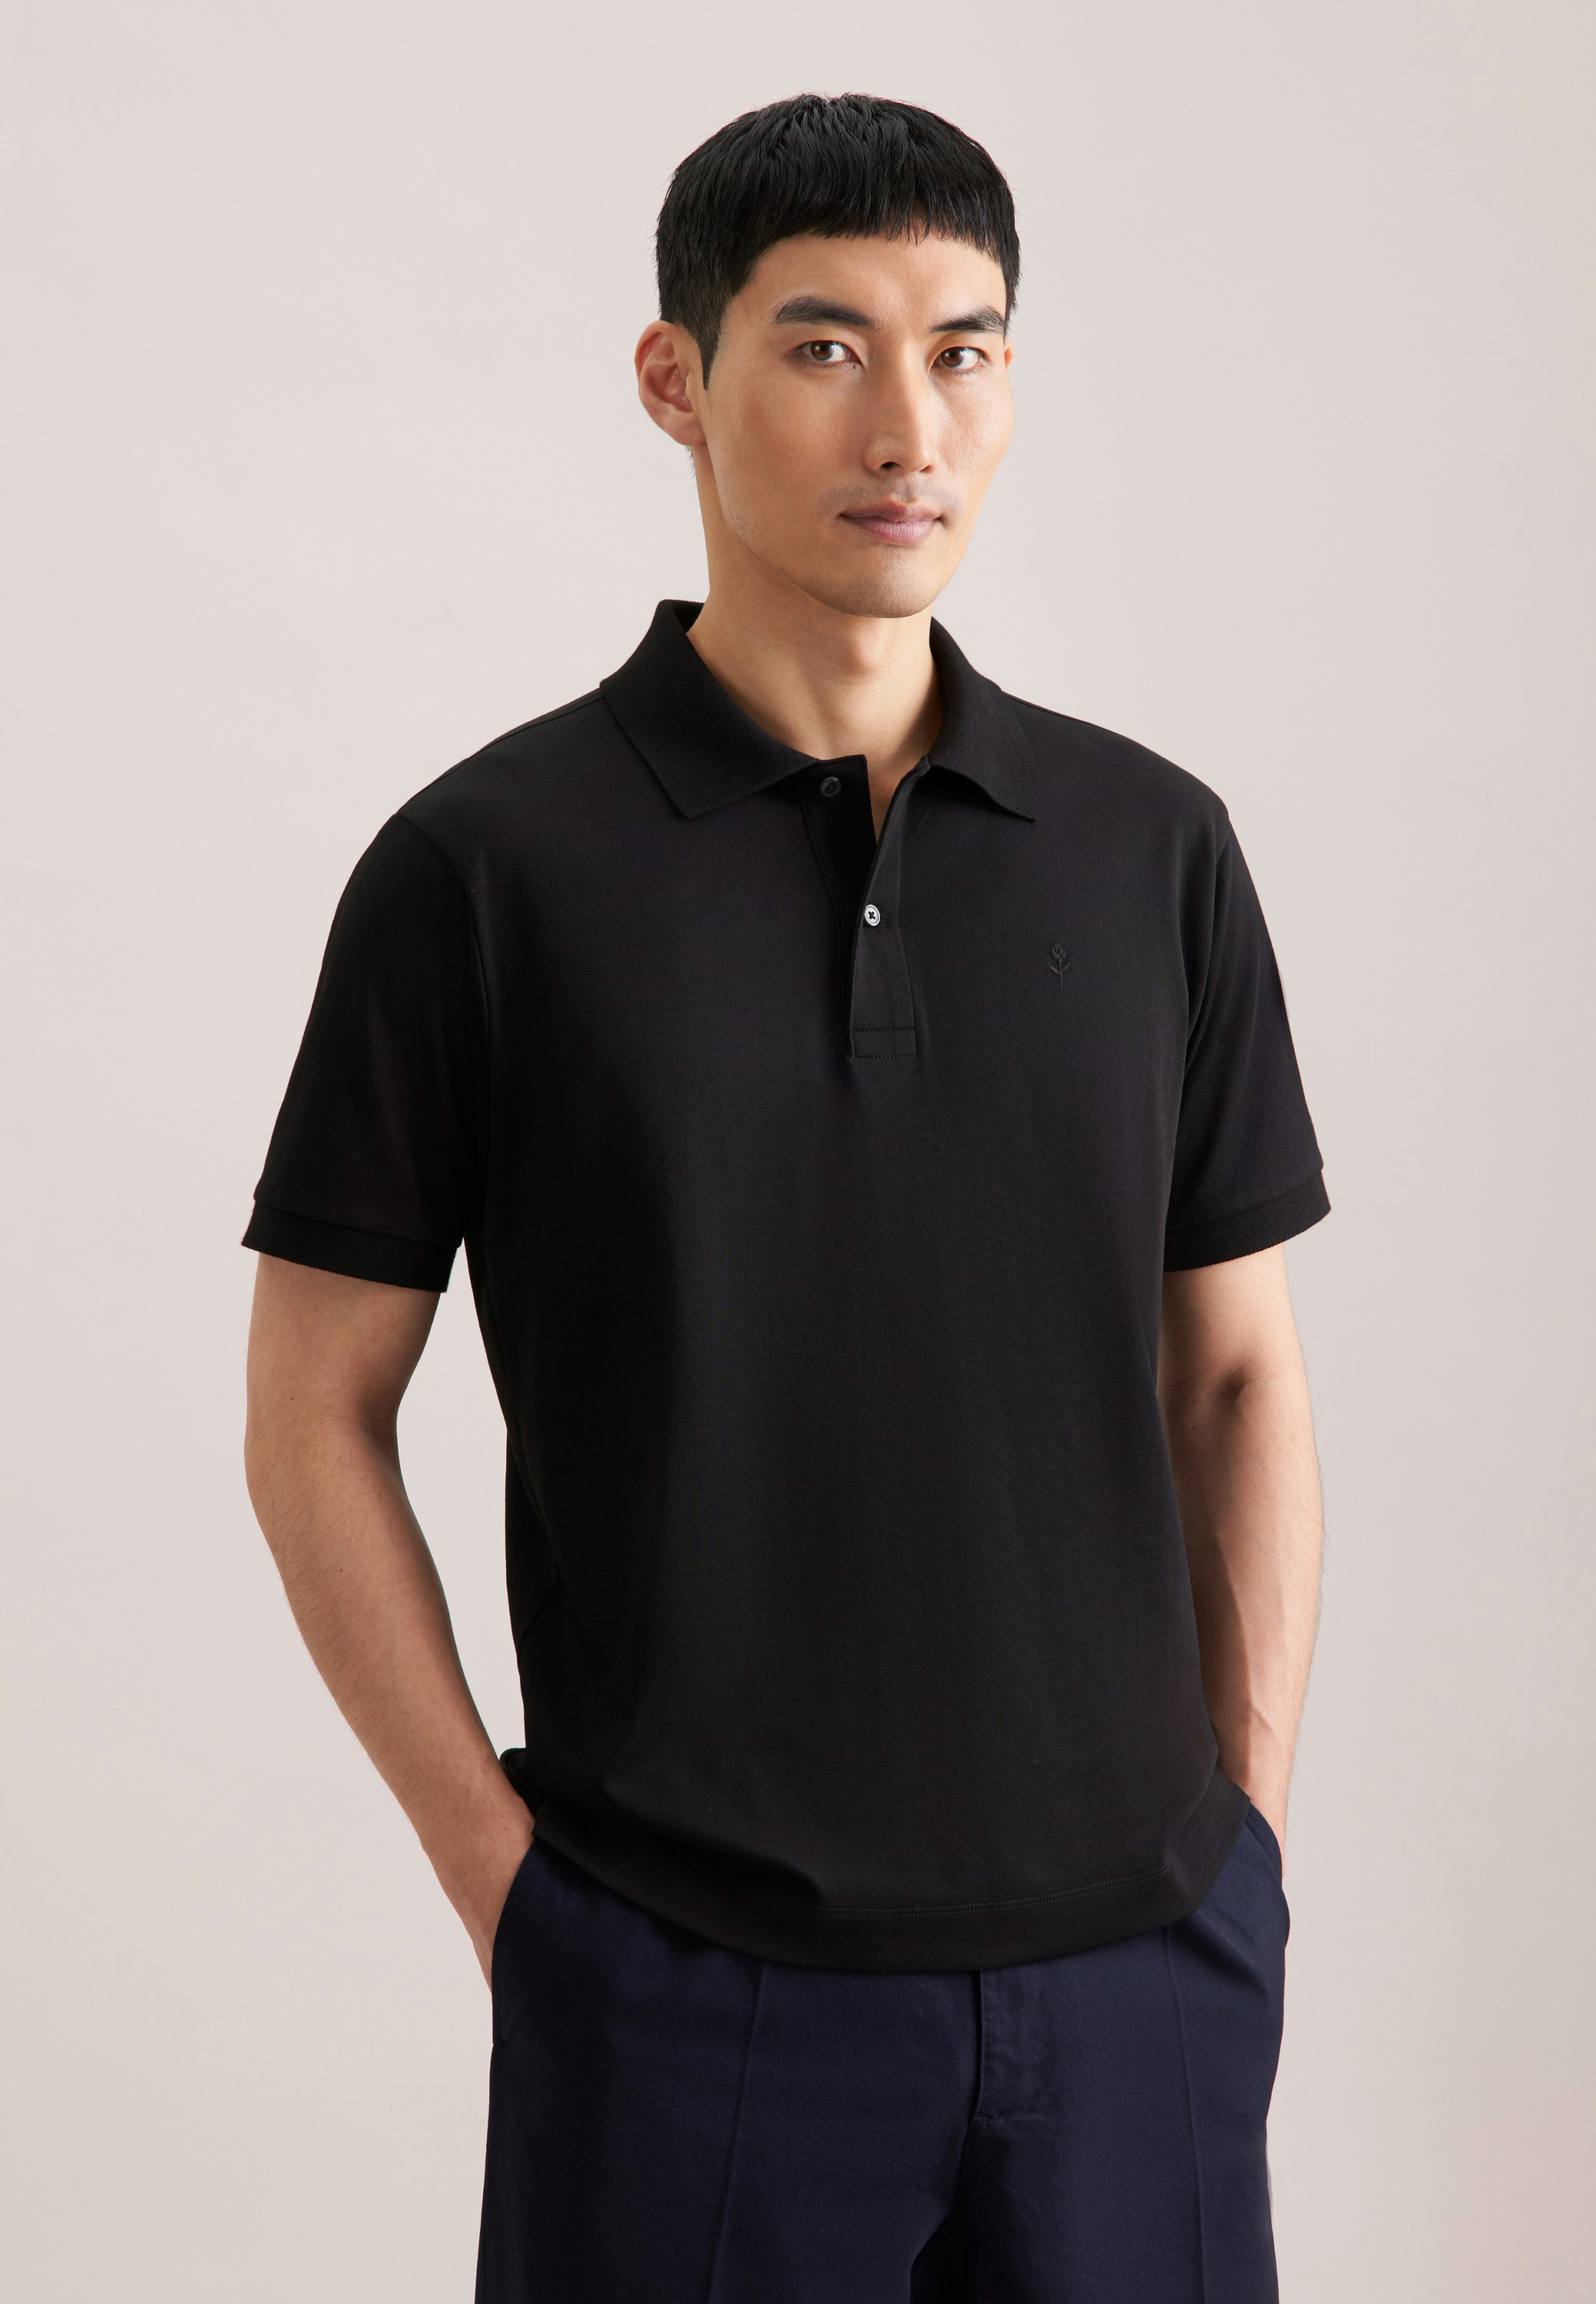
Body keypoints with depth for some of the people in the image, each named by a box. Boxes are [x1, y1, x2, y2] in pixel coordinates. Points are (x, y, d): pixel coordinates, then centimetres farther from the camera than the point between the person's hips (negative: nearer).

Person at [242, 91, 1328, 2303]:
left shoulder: (1153, 846, 2)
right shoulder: (489, 866, -7)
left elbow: (1236, 1376, 8)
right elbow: (315, 1415, -2)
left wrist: (1247, 1831, 2)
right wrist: (501, 1873, -6)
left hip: (1136, 1957, 3)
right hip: (694, 1976, -2)